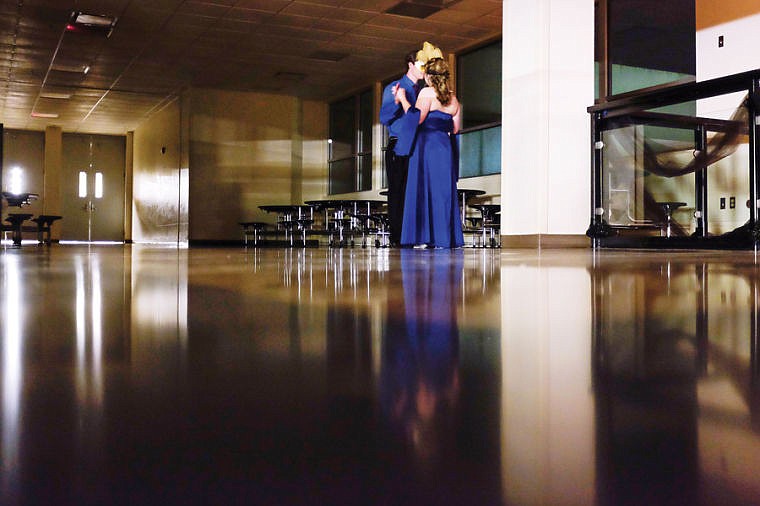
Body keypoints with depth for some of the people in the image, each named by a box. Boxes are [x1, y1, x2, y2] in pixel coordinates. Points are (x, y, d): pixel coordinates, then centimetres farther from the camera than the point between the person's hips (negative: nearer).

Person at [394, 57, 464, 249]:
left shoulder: (427, 92, -5)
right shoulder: (453, 98, 14)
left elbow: (417, 118, -15)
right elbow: (455, 128, 14)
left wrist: (402, 99, -5)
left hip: (426, 145, -5)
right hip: (446, 146, 6)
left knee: (424, 190, -4)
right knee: (444, 191, 6)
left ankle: (425, 237, -6)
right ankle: (445, 237, 5)